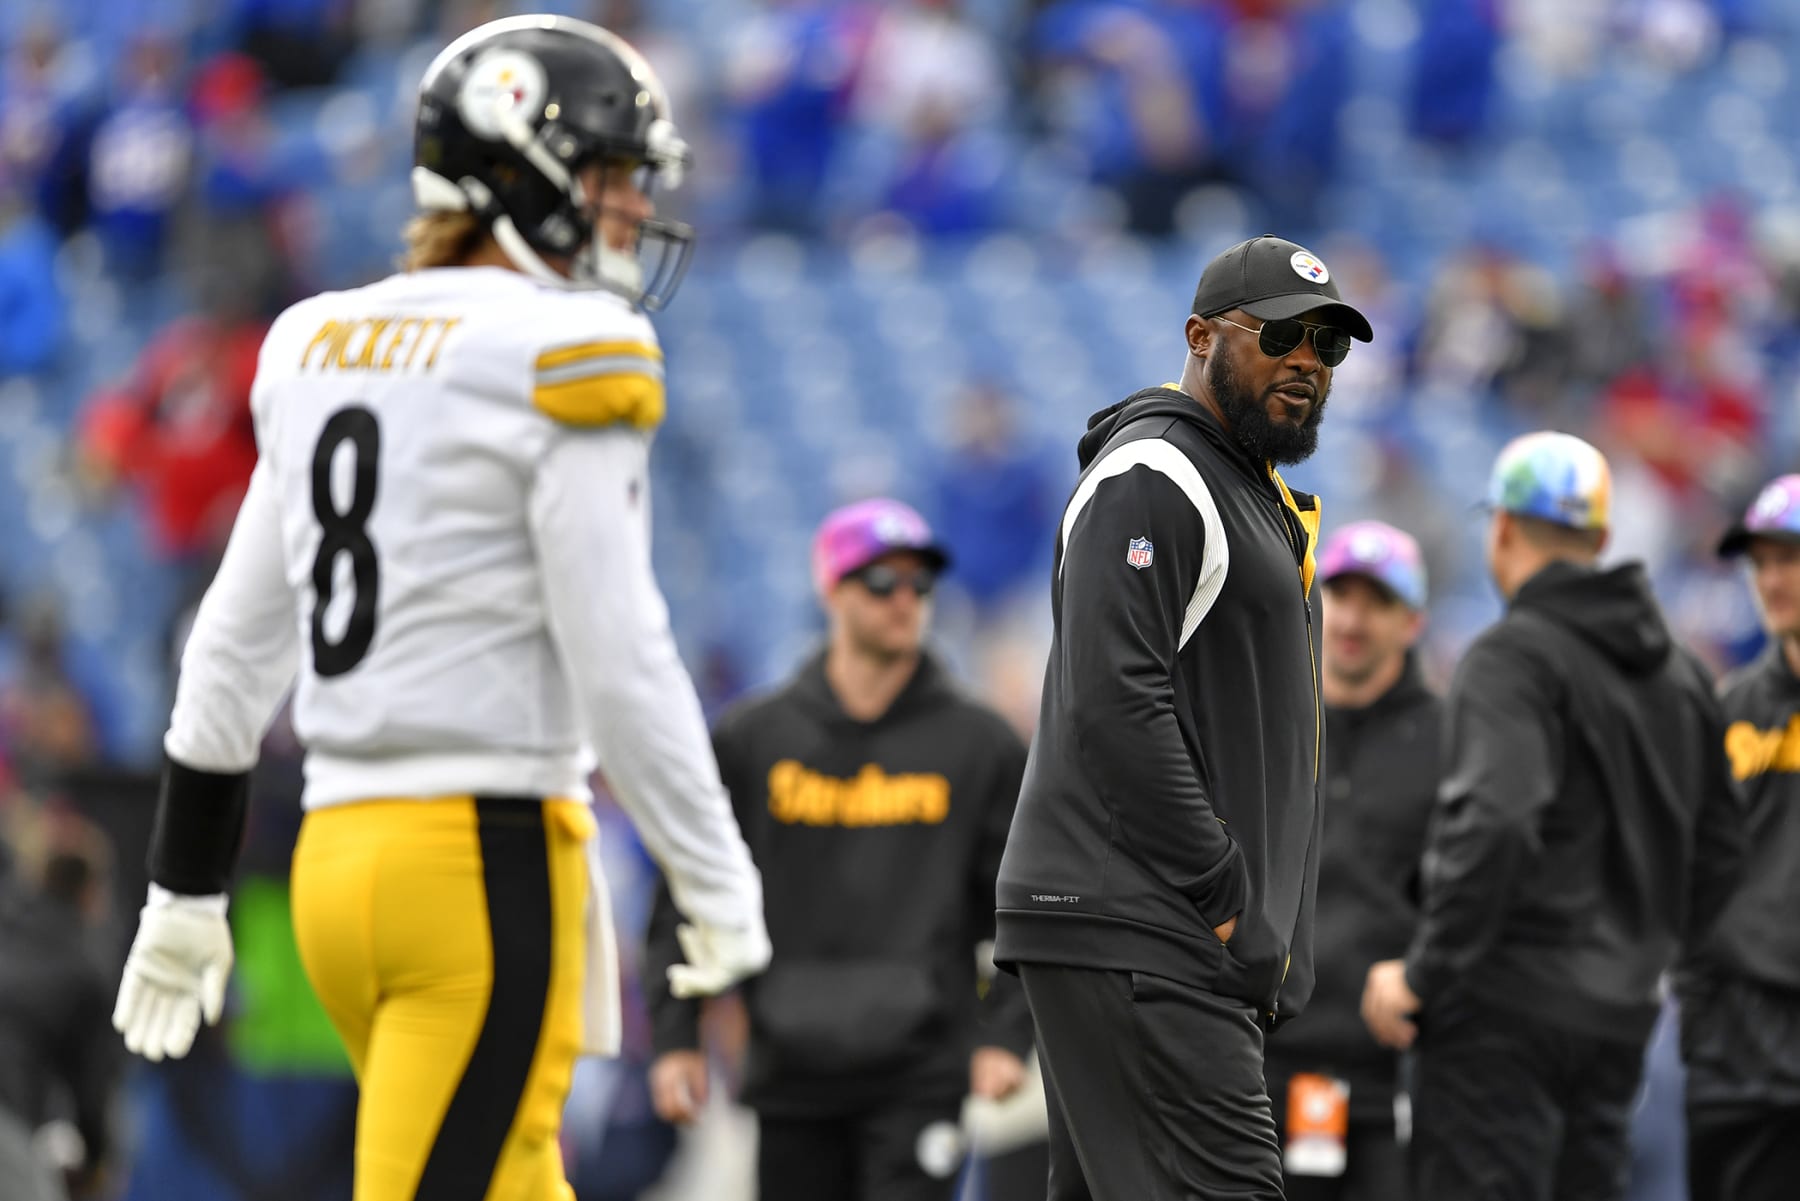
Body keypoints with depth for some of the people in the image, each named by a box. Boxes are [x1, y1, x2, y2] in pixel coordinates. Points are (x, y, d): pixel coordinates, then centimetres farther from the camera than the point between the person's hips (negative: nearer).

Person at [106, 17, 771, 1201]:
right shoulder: (562, 361, -10)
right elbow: (617, 659, -13)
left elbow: (236, 641, 16)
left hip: (341, 849, 8)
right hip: (487, 865, -8)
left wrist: (186, 887, 22)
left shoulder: (326, 349, 13)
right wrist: (716, 880, -5)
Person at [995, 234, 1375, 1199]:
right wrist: (1226, 897, -17)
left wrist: (1257, 927, 17)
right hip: (1136, 938, -11)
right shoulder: (1149, 477, -9)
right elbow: (1115, 707, -19)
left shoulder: (1251, 495, 25)